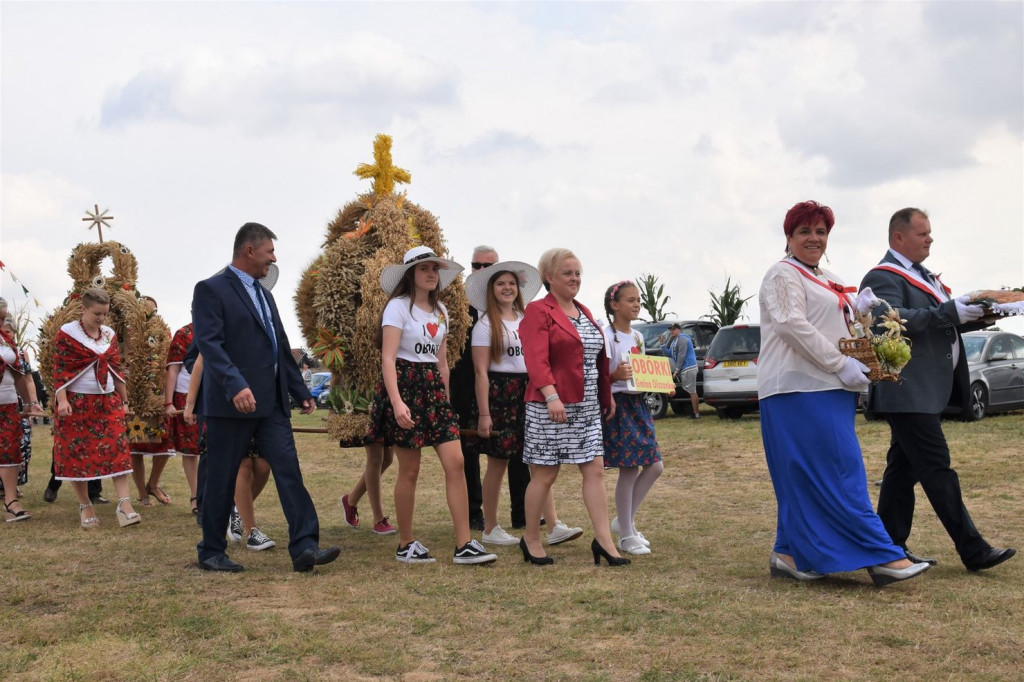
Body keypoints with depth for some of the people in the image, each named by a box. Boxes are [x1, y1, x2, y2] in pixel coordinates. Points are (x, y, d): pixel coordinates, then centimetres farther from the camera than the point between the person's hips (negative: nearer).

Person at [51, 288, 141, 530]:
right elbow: (60, 370, -9)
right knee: (77, 453, 1)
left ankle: (123, 504, -11)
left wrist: (124, 400, 15)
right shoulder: (67, 333, -5)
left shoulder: (109, 334, 10)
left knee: (118, 450, -7)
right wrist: (62, 400, -18)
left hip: (108, 401, 4)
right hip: (77, 402, -4)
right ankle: (85, 506, 13)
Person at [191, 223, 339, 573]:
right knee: (222, 479, 4)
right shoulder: (211, 290, -7)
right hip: (232, 401, -7)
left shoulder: (264, 294, 19)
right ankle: (211, 551, 17)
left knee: (289, 471, -2)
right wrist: (235, 385, -31)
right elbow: (209, 343, -19)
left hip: (272, 402, 7)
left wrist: (301, 392, 18)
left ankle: (304, 547, -4)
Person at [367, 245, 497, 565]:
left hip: (433, 388, 6)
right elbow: (388, 358, -16)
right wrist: (397, 402, -27)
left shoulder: (440, 311, 14)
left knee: (455, 462, -5)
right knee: (409, 470, -1)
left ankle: (464, 545, -3)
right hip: (404, 385, -6)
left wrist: (445, 400, 17)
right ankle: (406, 544, 15)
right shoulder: (398, 306, -7)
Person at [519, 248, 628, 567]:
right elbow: (536, 359, -19)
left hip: (587, 407, 7)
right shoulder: (538, 312, -8)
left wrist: (606, 396, 22)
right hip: (550, 406, -7)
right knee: (545, 475, 2)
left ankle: (604, 540, 6)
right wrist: (551, 396, -30)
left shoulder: (584, 312, 17)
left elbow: (600, 359, 22)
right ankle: (531, 540, 17)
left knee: (595, 470, 3)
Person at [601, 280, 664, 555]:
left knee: (654, 466, 7)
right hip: (619, 405, -8)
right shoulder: (607, 336, -11)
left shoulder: (637, 337, 14)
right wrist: (616, 375, -31)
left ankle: (625, 520, 21)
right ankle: (626, 535, 6)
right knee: (628, 469, -5)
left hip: (639, 404, 8)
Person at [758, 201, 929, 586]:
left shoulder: (827, 281, 24)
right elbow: (792, 325, -18)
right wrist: (840, 364, -19)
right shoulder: (783, 275, -4)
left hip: (830, 390, 9)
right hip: (801, 390, -9)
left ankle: (791, 555, 13)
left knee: (806, 479, 8)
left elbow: (839, 330, 32)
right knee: (838, 474, -10)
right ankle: (882, 557, -11)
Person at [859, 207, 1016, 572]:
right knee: (937, 468, -7)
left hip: (926, 389, 10)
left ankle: (891, 546, 17)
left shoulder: (921, 276, 22)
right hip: (908, 390, -10)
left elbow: (936, 321, 19)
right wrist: (949, 312, -26)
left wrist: (969, 313, 2)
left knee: (903, 467, 11)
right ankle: (973, 550, -5)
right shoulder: (884, 278, -10)